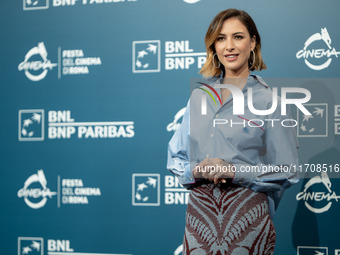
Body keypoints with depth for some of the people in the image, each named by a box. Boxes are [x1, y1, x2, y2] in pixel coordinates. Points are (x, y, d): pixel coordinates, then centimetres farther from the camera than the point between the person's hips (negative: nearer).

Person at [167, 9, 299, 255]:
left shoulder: (269, 100, -3)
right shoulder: (199, 96, 8)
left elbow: (287, 172, -6)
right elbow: (175, 158, 12)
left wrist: (234, 171, -16)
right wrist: (198, 170, -9)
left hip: (247, 214, -3)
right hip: (200, 213, 3)